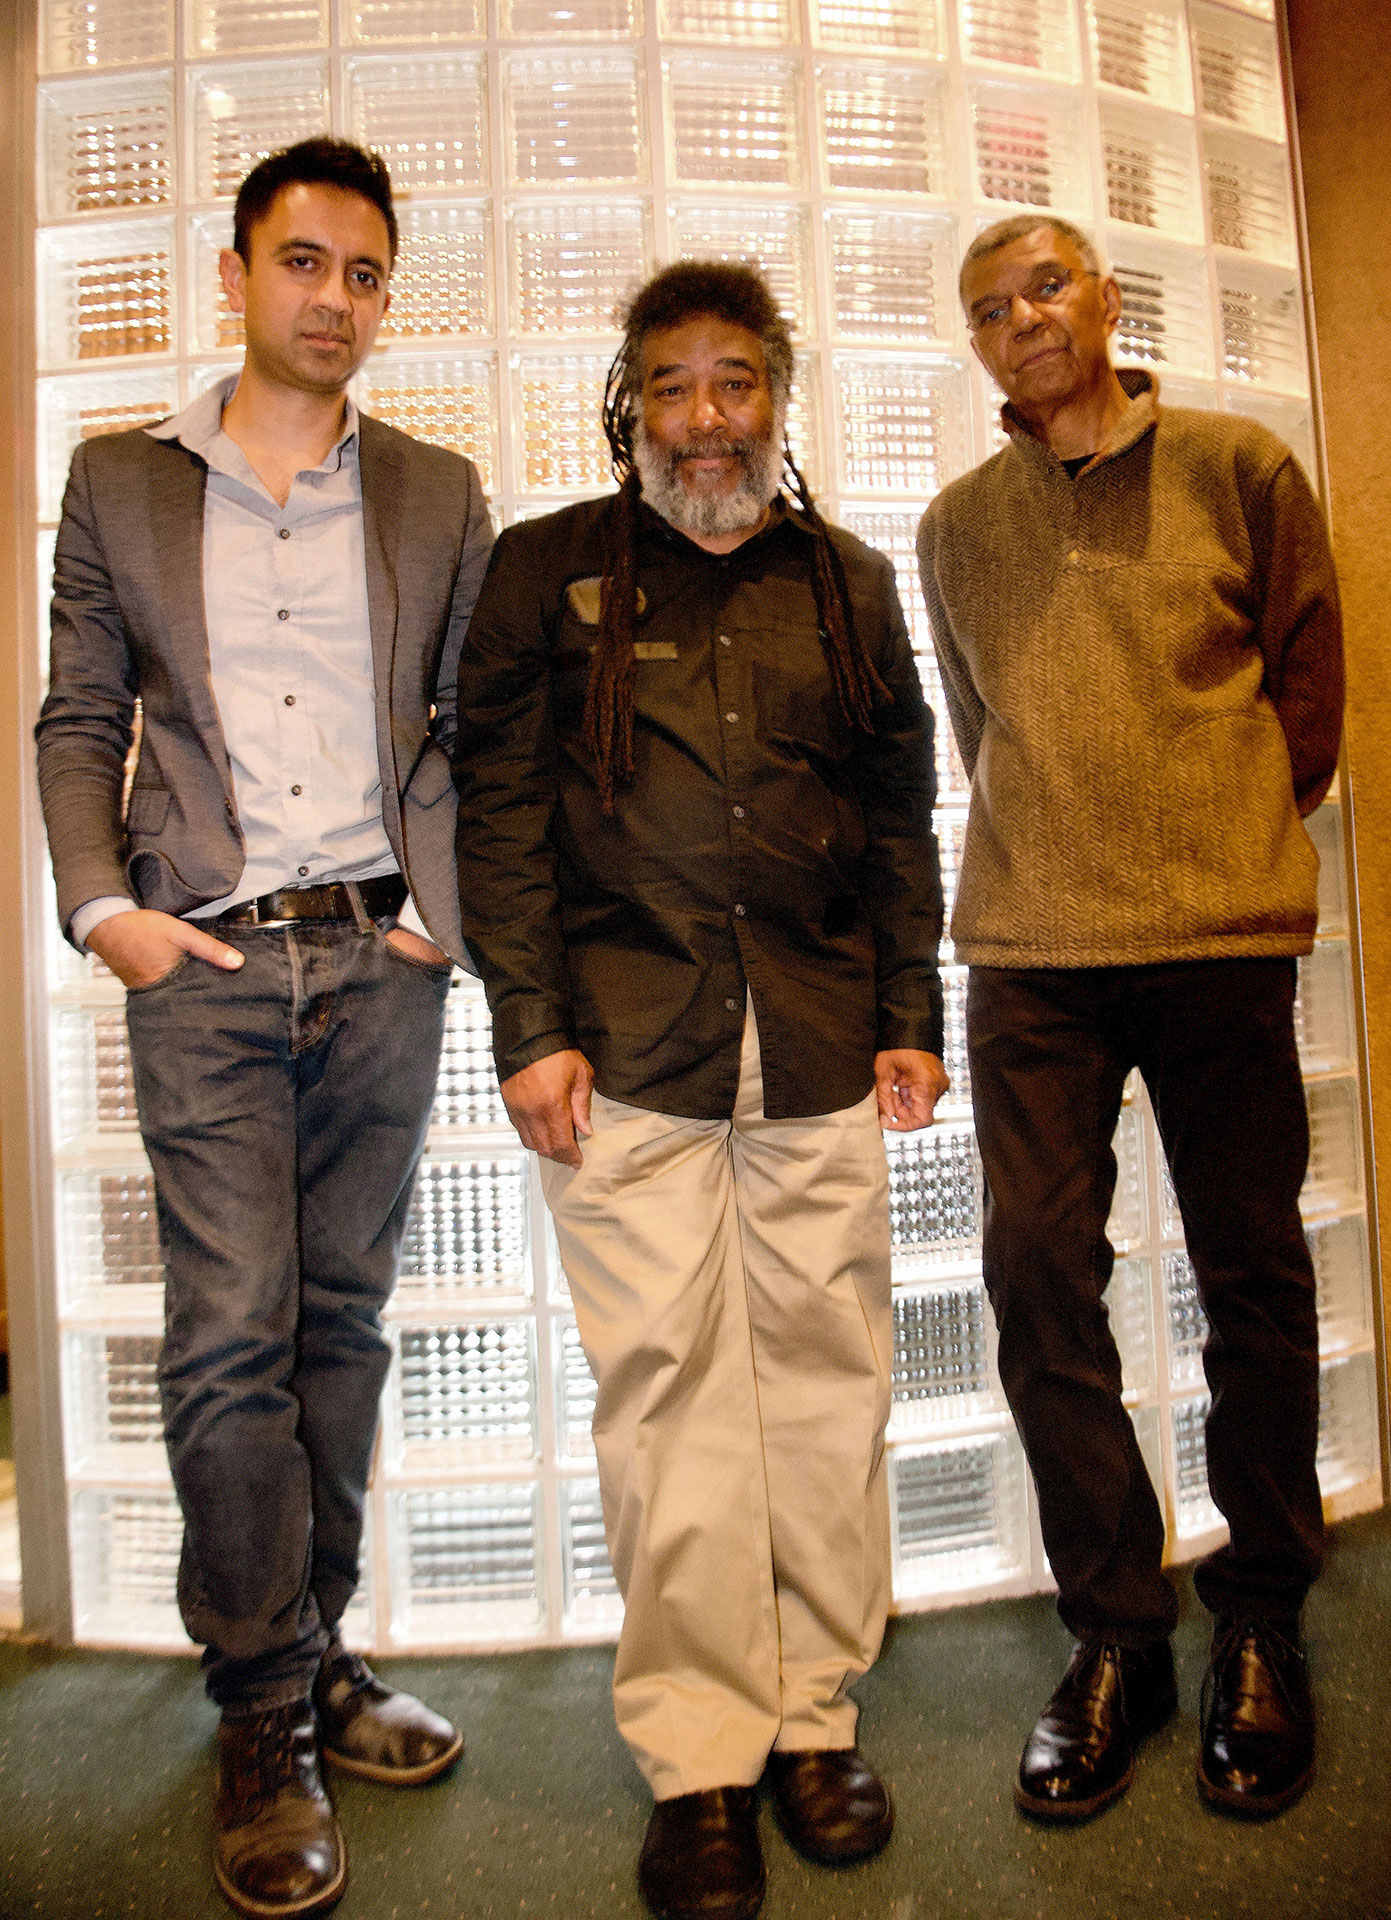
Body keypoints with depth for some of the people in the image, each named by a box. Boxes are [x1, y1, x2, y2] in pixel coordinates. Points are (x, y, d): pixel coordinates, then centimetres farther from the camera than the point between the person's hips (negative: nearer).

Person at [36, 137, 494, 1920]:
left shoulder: (437, 495, 13)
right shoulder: (119, 482, 11)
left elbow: (468, 726, 10)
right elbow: (78, 721, 9)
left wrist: (448, 906, -3)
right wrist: (101, 904, -6)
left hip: (383, 962, 2)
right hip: (206, 962, -1)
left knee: (344, 1319, 9)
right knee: (230, 1336, -4)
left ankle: (315, 1656, 25)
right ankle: (264, 1723, 13)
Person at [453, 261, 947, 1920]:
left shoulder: (849, 583, 17)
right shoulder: (546, 572, 10)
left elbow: (904, 815, 16)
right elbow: (497, 806, 4)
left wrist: (913, 1017, 8)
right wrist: (530, 1029, -5)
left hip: (823, 1046, 3)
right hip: (627, 1045, -2)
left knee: (825, 1378, 6)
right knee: (666, 1392, 0)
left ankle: (814, 1712, 24)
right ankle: (699, 1759, 15)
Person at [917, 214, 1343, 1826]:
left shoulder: (1240, 468, 9)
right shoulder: (958, 526, 14)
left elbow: (1307, 690, 11)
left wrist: (1214, 849, 8)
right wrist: (1063, 860, 12)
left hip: (1223, 936, -1)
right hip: (1030, 954, 2)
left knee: (1252, 1276, 4)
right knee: (1040, 1277, -1)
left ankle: (1260, 1629, 24)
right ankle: (1115, 1632, 17)